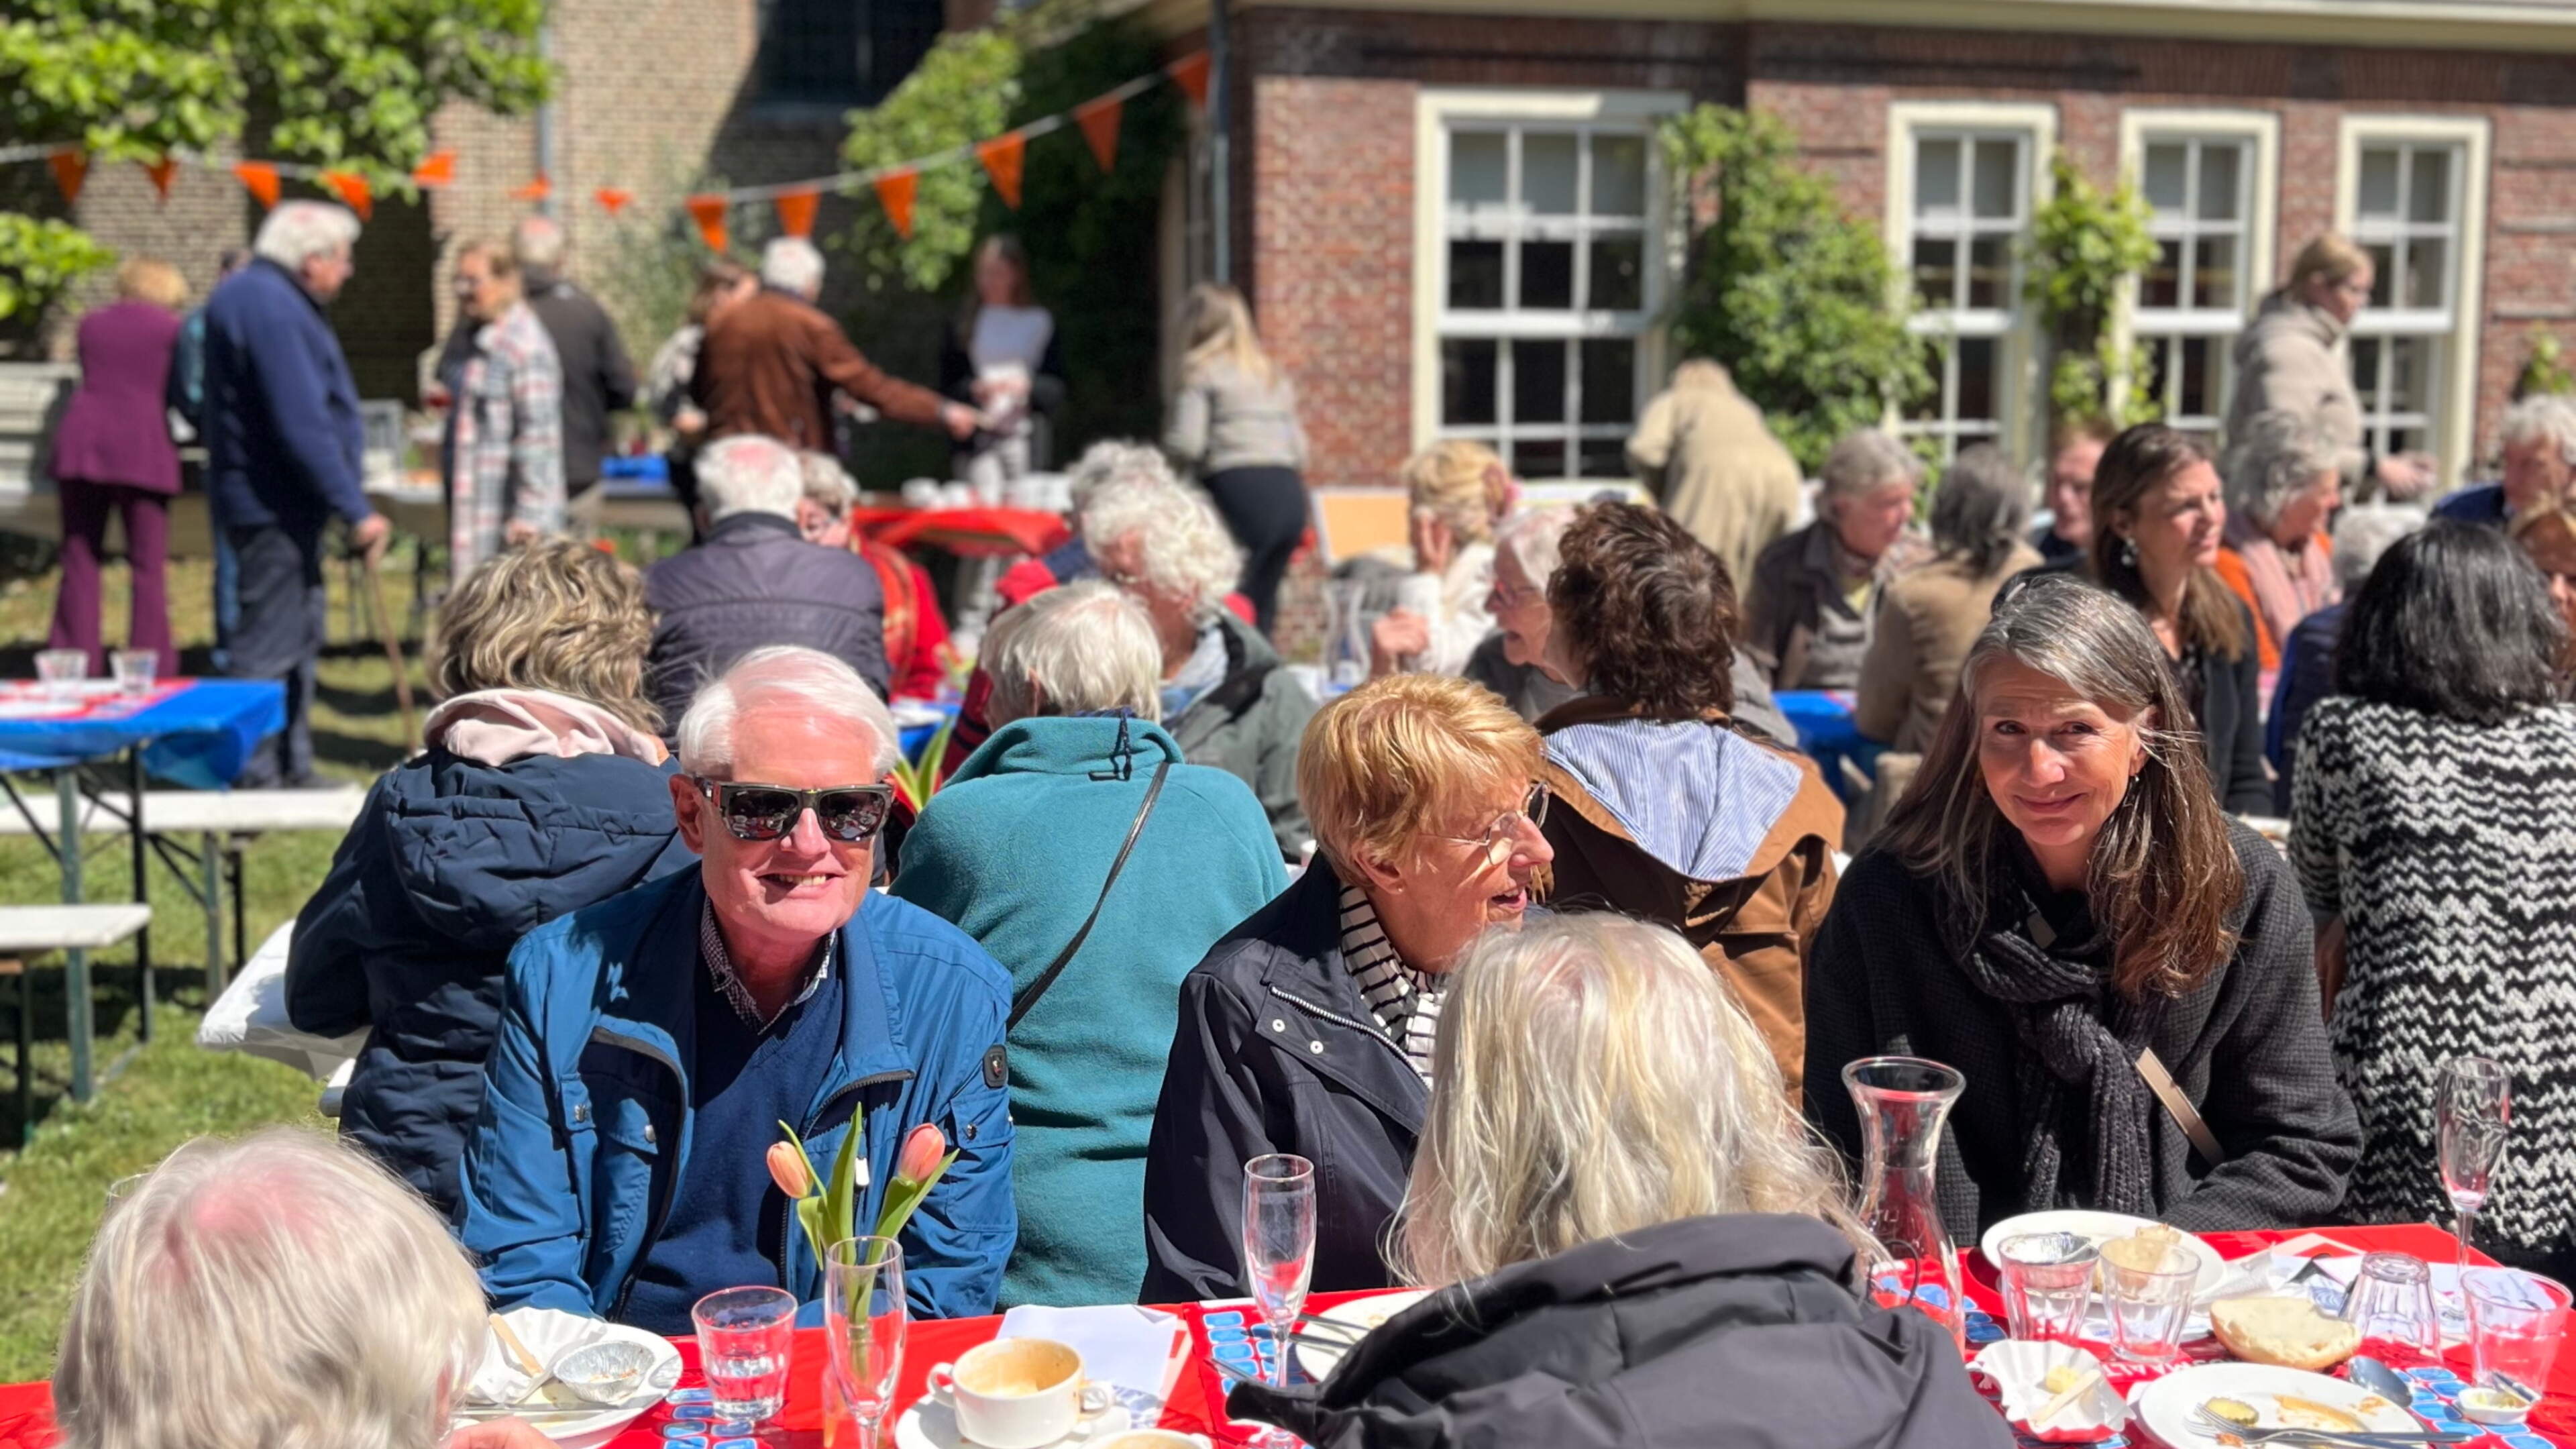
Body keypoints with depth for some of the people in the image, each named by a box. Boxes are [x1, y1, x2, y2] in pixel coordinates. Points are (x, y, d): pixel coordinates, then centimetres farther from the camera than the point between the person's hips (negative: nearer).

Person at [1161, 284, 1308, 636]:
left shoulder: (1202, 372, 3)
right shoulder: (1273, 375, 24)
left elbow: (1187, 445, -7)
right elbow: (1300, 448, 20)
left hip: (1239, 489, -7)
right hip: (1290, 492, 7)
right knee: (1262, 605, 9)